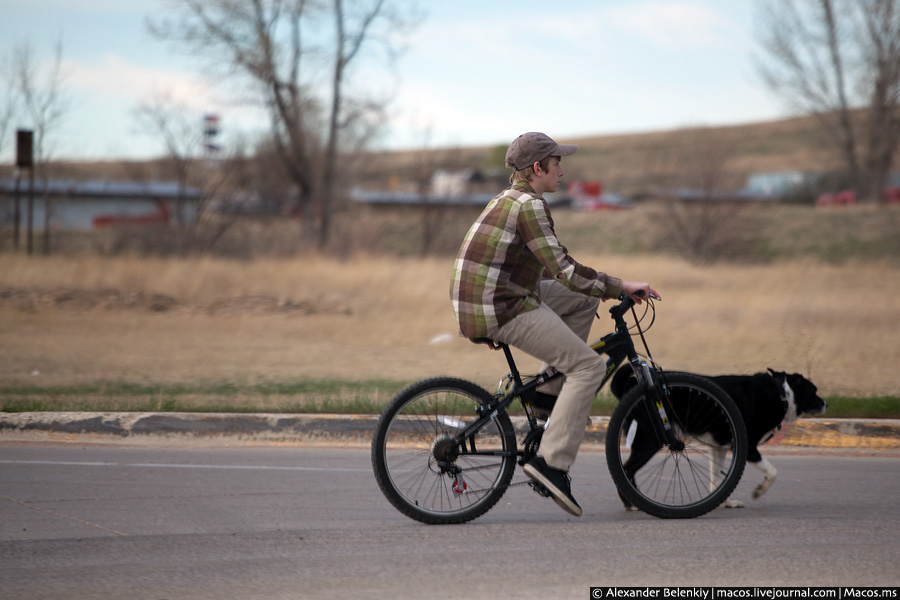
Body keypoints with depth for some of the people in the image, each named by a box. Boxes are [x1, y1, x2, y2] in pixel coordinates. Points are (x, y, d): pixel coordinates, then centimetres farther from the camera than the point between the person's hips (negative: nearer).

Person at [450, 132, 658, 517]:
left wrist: (600, 286, 24)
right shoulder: (529, 205, -14)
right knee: (589, 366, -9)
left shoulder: (508, 199, 18)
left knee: (583, 301, 20)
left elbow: (550, 268, 27)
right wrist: (618, 287, -11)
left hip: (481, 302, 10)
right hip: (502, 311, -10)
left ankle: (551, 393, 17)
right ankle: (551, 461, -17)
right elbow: (563, 270, -18)